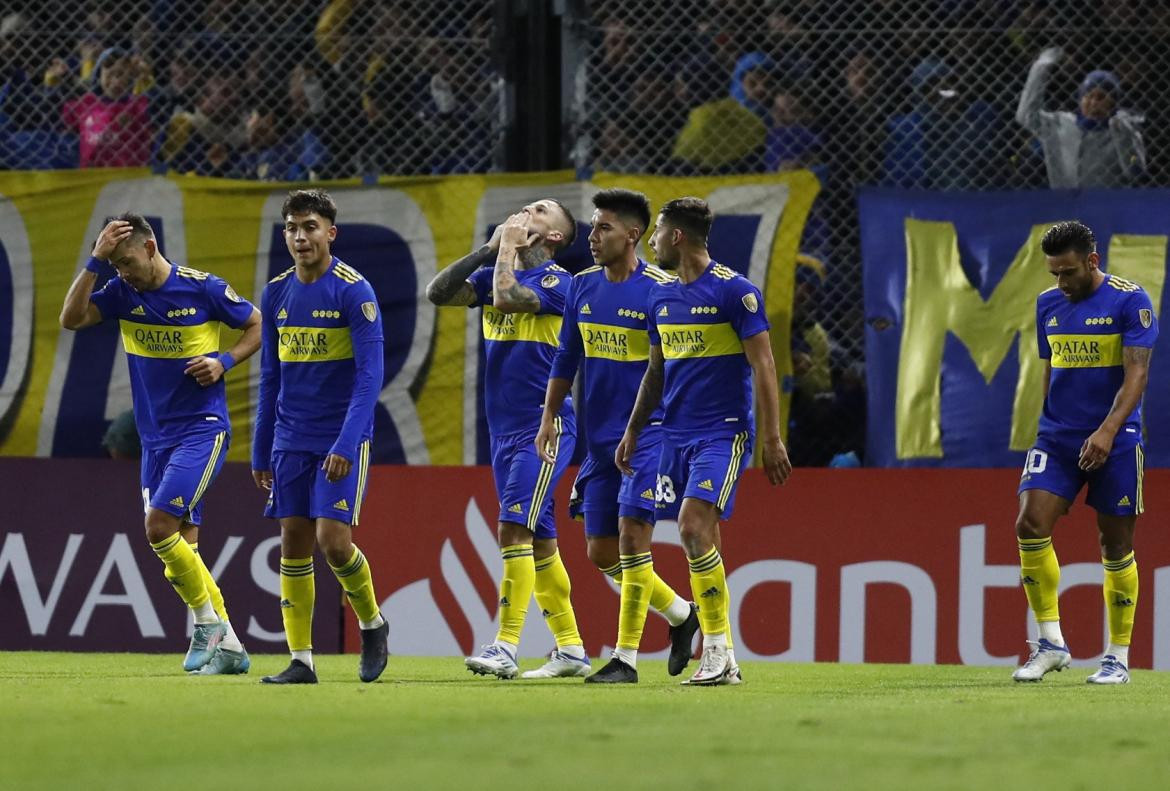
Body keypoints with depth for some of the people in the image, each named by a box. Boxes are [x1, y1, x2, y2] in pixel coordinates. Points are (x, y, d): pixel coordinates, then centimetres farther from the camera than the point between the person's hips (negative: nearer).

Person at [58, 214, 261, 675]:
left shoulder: (203, 289, -9)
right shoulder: (122, 292, 3)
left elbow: (258, 326, 4)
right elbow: (71, 319, -11)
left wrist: (224, 361, -11)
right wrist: (96, 261, -16)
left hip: (202, 428, -6)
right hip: (156, 436, 6)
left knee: (160, 524, -20)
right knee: (182, 545, 4)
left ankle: (209, 623, -5)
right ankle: (228, 648, 10)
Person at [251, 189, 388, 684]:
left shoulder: (354, 291, -11)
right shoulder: (276, 293, 7)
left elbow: (369, 375, -14)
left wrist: (346, 444, -22)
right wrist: (261, 451, 13)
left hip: (342, 439, -5)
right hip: (291, 440, 5)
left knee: (333, 540, -13)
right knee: (294, 542, 2)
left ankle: (372, 624, 14)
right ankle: (300, 660, 6)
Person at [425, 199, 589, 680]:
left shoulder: (557, 282, -8)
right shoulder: (497, 272, 14)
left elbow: (507, 298, -25)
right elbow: (438, 293, 5)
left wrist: (508, 248, -9)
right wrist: (489, 249, 1)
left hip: (544, 426, -8)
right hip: (504, 428, 8)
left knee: (515, 529, -17)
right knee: (539, 541, 10)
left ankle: (505, 648, -20)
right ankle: (570, 650, 15)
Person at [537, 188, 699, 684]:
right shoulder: (582, 287, 8)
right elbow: (565, 359, 17)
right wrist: (549, 417, 11)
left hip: (649, 433, -7)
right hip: (600, 438, 7)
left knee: (632, 535, -13)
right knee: (601, 551, 7)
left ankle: (626, 658, -7)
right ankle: (681, 614, 28)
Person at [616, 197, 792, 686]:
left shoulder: (734, 291, -8)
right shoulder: (661, 296, 13)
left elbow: (762, 366, -10)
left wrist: (772, 440, -14)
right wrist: (633, 431, 19)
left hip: (723, 433, -7)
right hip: (675, 436, 7)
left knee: (694, 529, -19)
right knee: (698, 542, 4)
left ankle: (718, 652, -13)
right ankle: (722, 659, 8)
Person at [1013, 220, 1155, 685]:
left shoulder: (1129, 301, -7)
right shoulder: (1048, 304, 11)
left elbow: (1136, 373, -13)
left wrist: (1107, 430, -25)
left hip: (1114, 442, -4)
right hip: (1056, 438, 4)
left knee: (1116, 546, 1)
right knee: (1030, 525, -14)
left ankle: (1118, 657, 11)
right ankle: (1051, 642, -6)